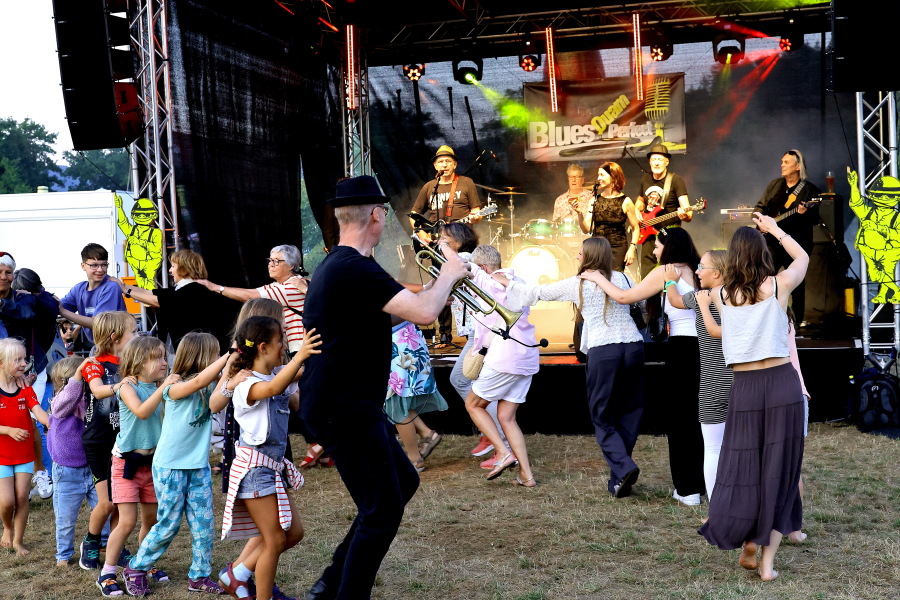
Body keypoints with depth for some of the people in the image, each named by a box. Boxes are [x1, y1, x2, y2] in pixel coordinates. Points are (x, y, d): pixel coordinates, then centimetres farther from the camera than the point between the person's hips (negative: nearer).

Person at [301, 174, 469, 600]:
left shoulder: (336, 265, 13)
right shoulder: (355, 268, -21)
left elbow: (395, 307, 26)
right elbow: (423, 313, -28)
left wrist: (439, 286, 16)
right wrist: (449, 274, -9)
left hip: (345, 405, 11)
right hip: (344, 409, -11)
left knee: (402, 483, 20)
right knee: (383, 511, -4)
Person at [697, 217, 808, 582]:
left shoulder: (721, 295, 2)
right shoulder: (779, 285, -2)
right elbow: (803, 257, 19)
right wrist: (774, 228, 31)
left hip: (744, 387, 2)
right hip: (782, 382, -1)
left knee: (743, 467, 12)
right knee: (779, 471, 5)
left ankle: (747, 548, 18)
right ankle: (768, 562, 7)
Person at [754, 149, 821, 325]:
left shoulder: (810, 190, -3)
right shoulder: (774, 185, 12)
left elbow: (815, 219, -7)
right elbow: (760, 206, 18)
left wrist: (805, 213, -27)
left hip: (797, 243, -3)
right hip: (773, 240, 4)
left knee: (797, 282, 4)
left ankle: (797, 320, 15)